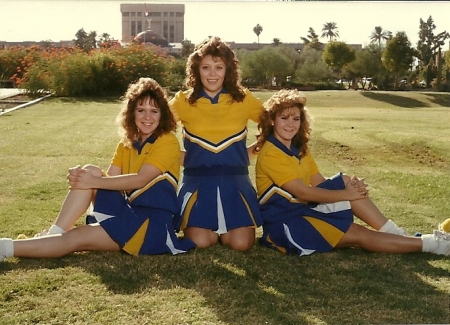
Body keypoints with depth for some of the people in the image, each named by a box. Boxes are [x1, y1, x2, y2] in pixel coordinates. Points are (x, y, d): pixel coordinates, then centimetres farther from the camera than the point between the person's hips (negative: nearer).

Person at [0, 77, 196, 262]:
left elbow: (141, 179, -21)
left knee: (76, 238, -21)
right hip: (127, 209, 7)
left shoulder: (167, 142, -9)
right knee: (91, 172, -15)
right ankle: (54, 234, -19)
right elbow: (110, 178, 1)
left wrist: (94, 182, -25)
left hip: (153, 220, -6)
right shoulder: (127, 142, 12)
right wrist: (81, 177, -21)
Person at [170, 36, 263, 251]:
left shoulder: (243, 99, 1)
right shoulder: (183, 101, -1)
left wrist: (255, 149, 2)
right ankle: (214, 228, 20)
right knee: (200, 242, -17)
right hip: (197, 181, 0)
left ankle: (223, 230, 23)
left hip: (235, 181, 1)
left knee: (241, 243, -13)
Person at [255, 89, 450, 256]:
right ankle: (431, 244, -10)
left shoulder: (298, 149, 11)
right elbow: (303, 192, -21)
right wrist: (346, 195, -15)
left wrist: (350, 187, -14)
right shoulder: (270, 154, -18)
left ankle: (396, 233, -10)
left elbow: (321, 184, 6)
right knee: (359, 235, -15)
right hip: (284, 223, -8)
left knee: (346, 182, -10)